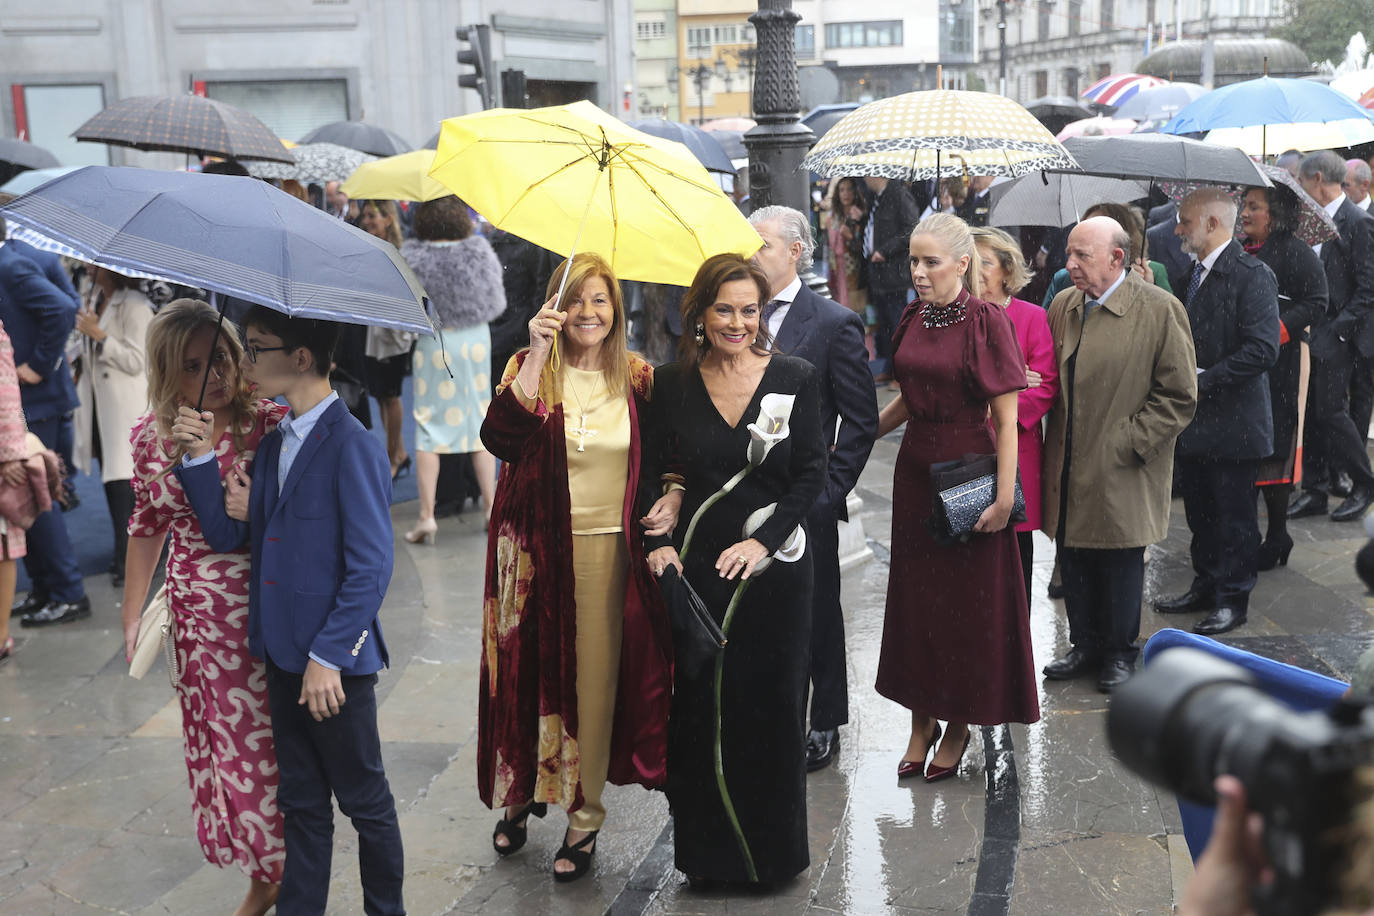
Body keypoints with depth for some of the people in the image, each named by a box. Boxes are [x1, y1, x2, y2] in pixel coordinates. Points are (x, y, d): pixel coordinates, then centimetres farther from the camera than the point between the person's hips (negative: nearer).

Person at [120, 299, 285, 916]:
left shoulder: (269, 423, -11)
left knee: (268, 744, 2)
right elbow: (147, 525, 14)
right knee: (221, 744, 12)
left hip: (264, 611, -4)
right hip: (197, 618, 4)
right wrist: (132, 616, 16)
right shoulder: (151, 437, 2)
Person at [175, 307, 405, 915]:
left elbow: (371, 567, -19)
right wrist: (200, 458, -3)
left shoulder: (352, 447, -17)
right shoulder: (272, 444, 9)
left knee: (363, 798, 9)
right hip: (283, 654, 8)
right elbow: (226, 534, 8)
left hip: (335, 660, -8)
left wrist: (328, 655, -20)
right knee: (300, 802, 18)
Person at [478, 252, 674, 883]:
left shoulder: (638, 378, 4)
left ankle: (584, 814, 19)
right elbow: (499, 439, -20)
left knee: (595, 679, 5)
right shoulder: (530, 368, -2)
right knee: (531, 673, 8)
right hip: (536, 550, 0)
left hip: (607, 552, 1)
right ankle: (521, 795, 31)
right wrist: (537, 356, -24)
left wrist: (672, 497, -6)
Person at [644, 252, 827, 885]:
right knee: (697, 708, 4)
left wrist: (763, 540, -12)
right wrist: (660, 543, -9)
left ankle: (771, 851, 24)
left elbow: (811, 476, -2)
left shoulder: (793, 379, -1)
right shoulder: (674, 385, 2)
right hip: (696, 569, 1)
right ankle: (707, 851, 20)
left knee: (771, 706, 5)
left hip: (773, 569, -1)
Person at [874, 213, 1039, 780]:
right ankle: (922, 722, 24)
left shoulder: (986, 322, -13)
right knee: (915, 595, 11)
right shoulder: (913, 319, 6)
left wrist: (1004, 498, -19)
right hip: (915, 470, 6)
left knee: (967, 599, 5)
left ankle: (959, 726, 20)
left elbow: (1007, 419, -14)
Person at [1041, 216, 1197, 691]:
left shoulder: (1160, 310, -10)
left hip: (1122, 473, -5)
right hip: (1069, 468, 5)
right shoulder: (1062, 306, 7)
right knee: (1073, 561, 13)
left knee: (1121, 563, 8)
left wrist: (1127, 444, -14)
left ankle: (1120, 652, 26)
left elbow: (1179, 397, -10)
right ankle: (1085, 646, 30)